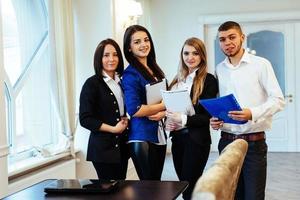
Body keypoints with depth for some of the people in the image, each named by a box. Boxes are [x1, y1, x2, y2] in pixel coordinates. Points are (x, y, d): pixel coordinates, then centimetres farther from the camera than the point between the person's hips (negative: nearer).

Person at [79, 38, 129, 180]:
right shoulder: (92, 84, -7)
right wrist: (113, 129, -14)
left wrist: (126, 120, 2)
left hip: (122, 146, 6)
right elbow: (85, 119, -12)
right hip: (103, 148, -6)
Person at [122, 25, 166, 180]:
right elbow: (134, 110, -18)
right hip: (142, 137, -7)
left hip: (159, 135, 7)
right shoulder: (131, 74, -9)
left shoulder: (155, 70, 13)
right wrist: (166, 105, -10)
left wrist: (163, 112, -6)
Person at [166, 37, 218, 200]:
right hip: (177, 138, 6)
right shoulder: (178, 80, 11)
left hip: (196, 140, -6)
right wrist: (168, 121, -3)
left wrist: (184, 119, -23)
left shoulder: (208, 80, -7)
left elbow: (208, 116, -11)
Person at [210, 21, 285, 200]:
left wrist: (253, 113, -23)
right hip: (227, 141, 4)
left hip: (254, 142, -4)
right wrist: (215, 120, -3)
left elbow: (278, 100, -8)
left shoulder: (261, 64, -4)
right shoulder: (219, 69, 10)